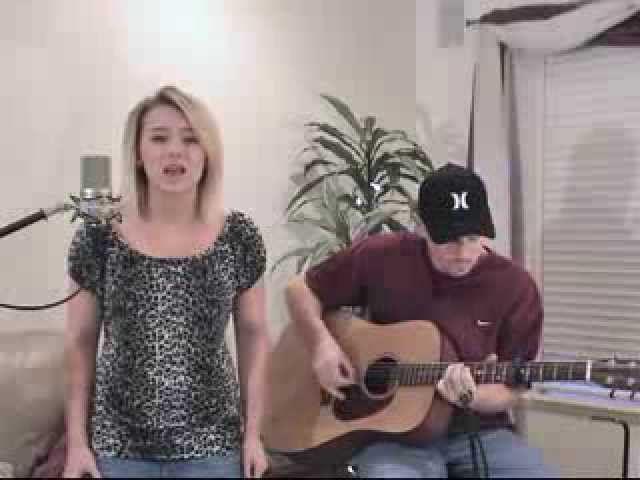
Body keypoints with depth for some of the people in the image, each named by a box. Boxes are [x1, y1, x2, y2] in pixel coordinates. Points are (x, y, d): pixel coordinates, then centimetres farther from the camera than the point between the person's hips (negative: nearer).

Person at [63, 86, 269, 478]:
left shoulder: (239, 238, -5)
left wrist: (253, 433, 1)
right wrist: (77, 441, -1)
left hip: (212, 446, 1)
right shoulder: (98, 238, -6)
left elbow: (254, 334, 3)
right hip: (118, 447, 0)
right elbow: (81, 342, 0)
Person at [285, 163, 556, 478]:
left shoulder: (515, 287, -4)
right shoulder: (382, 257, -4)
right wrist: (321, 343, -10)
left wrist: (469, 397, -22)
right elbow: (301, 289, 8)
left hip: (477, 432, 3)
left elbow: (509, 389, 0)